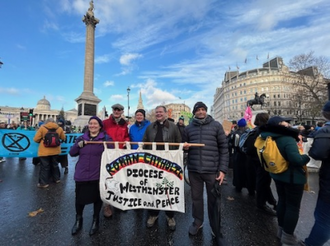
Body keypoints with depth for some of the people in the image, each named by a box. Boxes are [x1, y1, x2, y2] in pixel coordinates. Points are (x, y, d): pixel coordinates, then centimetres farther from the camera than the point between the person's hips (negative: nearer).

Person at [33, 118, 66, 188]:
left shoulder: (42, 128, -8)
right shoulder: (59, 128, 0)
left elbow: (36, 139, -6)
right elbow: (63, 138, 12)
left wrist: (41, 141, 15)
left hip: (45, 151, -3)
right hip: (55, 150, 3)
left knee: (45, 166, 6)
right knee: (54, 164, 19)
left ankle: (44, 183, 12)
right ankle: (57, 179, 30)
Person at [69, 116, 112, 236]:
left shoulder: (106, 138, -5)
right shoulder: (81, 138, 8)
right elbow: (72, 153, 6)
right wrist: (78, 145, -12)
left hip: (98, 175, -3)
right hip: (81, 174, 3)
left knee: (97, 197, 13)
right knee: (79, 197, 13)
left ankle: (95, 220, 38)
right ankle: (78, 220, 42)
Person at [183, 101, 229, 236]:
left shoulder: (216, 125, 0)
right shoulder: (188, 128, 7)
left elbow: (223, 148, -1)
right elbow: (185, 146, 15)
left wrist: (223, 169, -7)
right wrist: (185, 147, -9)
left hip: (212, 170, -2)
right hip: (194, 169, 2)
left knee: (213, 199, 13)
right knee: (196, 197, 17)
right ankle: (197, 221, 40)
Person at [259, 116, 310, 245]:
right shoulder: (288, 139, -26)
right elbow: (296, 160, -32)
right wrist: (307, 157, -12)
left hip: (278, 175, 8)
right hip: (292, 177, -8)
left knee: (282, 201, 21)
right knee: (293, 206, 8)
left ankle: (281, 230, 36)